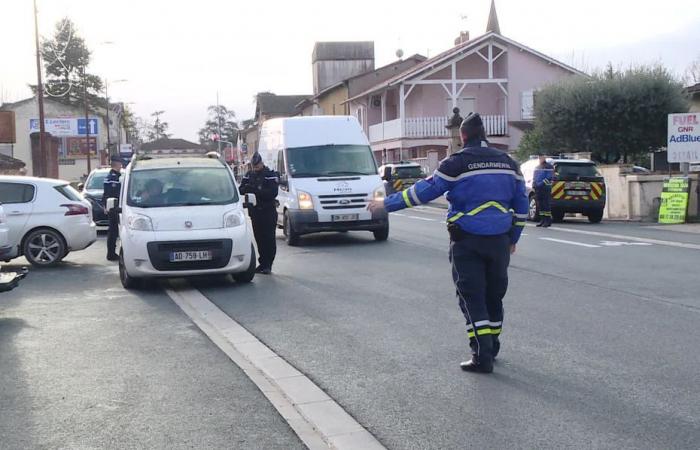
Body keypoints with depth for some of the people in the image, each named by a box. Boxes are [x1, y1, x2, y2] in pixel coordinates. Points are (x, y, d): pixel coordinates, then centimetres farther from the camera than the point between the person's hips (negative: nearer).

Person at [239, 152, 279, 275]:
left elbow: (273, 193, -17)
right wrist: (245, 189, -17)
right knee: (259, 239, 7)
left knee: (269, 239, -5)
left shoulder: (270, 175, -5)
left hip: (268, 212, -5)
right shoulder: (249, 175, 12)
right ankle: (263, 263, 14)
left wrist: (256, 191, -27)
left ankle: (268, 265, -2)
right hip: (255, 212, 5)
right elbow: (241, 189, 8)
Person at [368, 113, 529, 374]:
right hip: (499, 241, 5)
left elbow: (425, 191, -10)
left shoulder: (457, 163, -10)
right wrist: (513, 238, 22)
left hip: (467, 241, -5)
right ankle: (492, 347, 29)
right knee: (494, 294, 17)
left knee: (471, 296, 0)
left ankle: (482, 356, -4)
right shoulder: (508, 162, 8)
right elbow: (521, 203, 12)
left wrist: (387, 204, -2)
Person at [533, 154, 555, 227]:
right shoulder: (537, 167, 22)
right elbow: (534, 177, 26)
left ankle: (548, 221, -9)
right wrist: (534, 183, 8)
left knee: (546, 204, -9)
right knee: (540, 205, 7)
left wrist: (541, 183, -19)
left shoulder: (549, 167, -3)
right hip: (537, 188, 8)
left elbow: (549, 177, -12)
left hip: (546, 188, -8)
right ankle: (542, 220, 12)